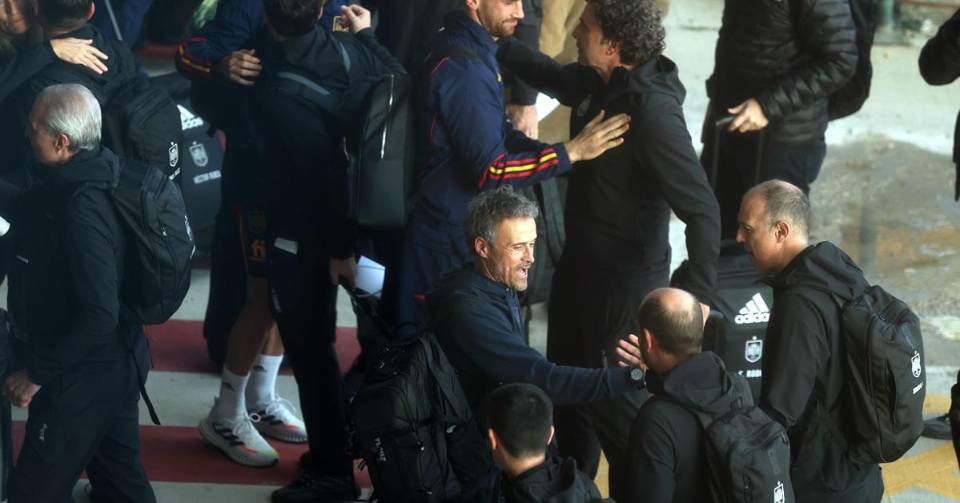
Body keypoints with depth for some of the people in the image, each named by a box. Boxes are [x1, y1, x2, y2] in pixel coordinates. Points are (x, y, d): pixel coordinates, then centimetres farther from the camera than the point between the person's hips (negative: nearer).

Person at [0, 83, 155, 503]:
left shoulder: (82, 211, -28)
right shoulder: (66, 185, 2)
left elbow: (99, 316, -30)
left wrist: (37, 372, -22)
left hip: (85, 375, -10)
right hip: (109, 365, 10)